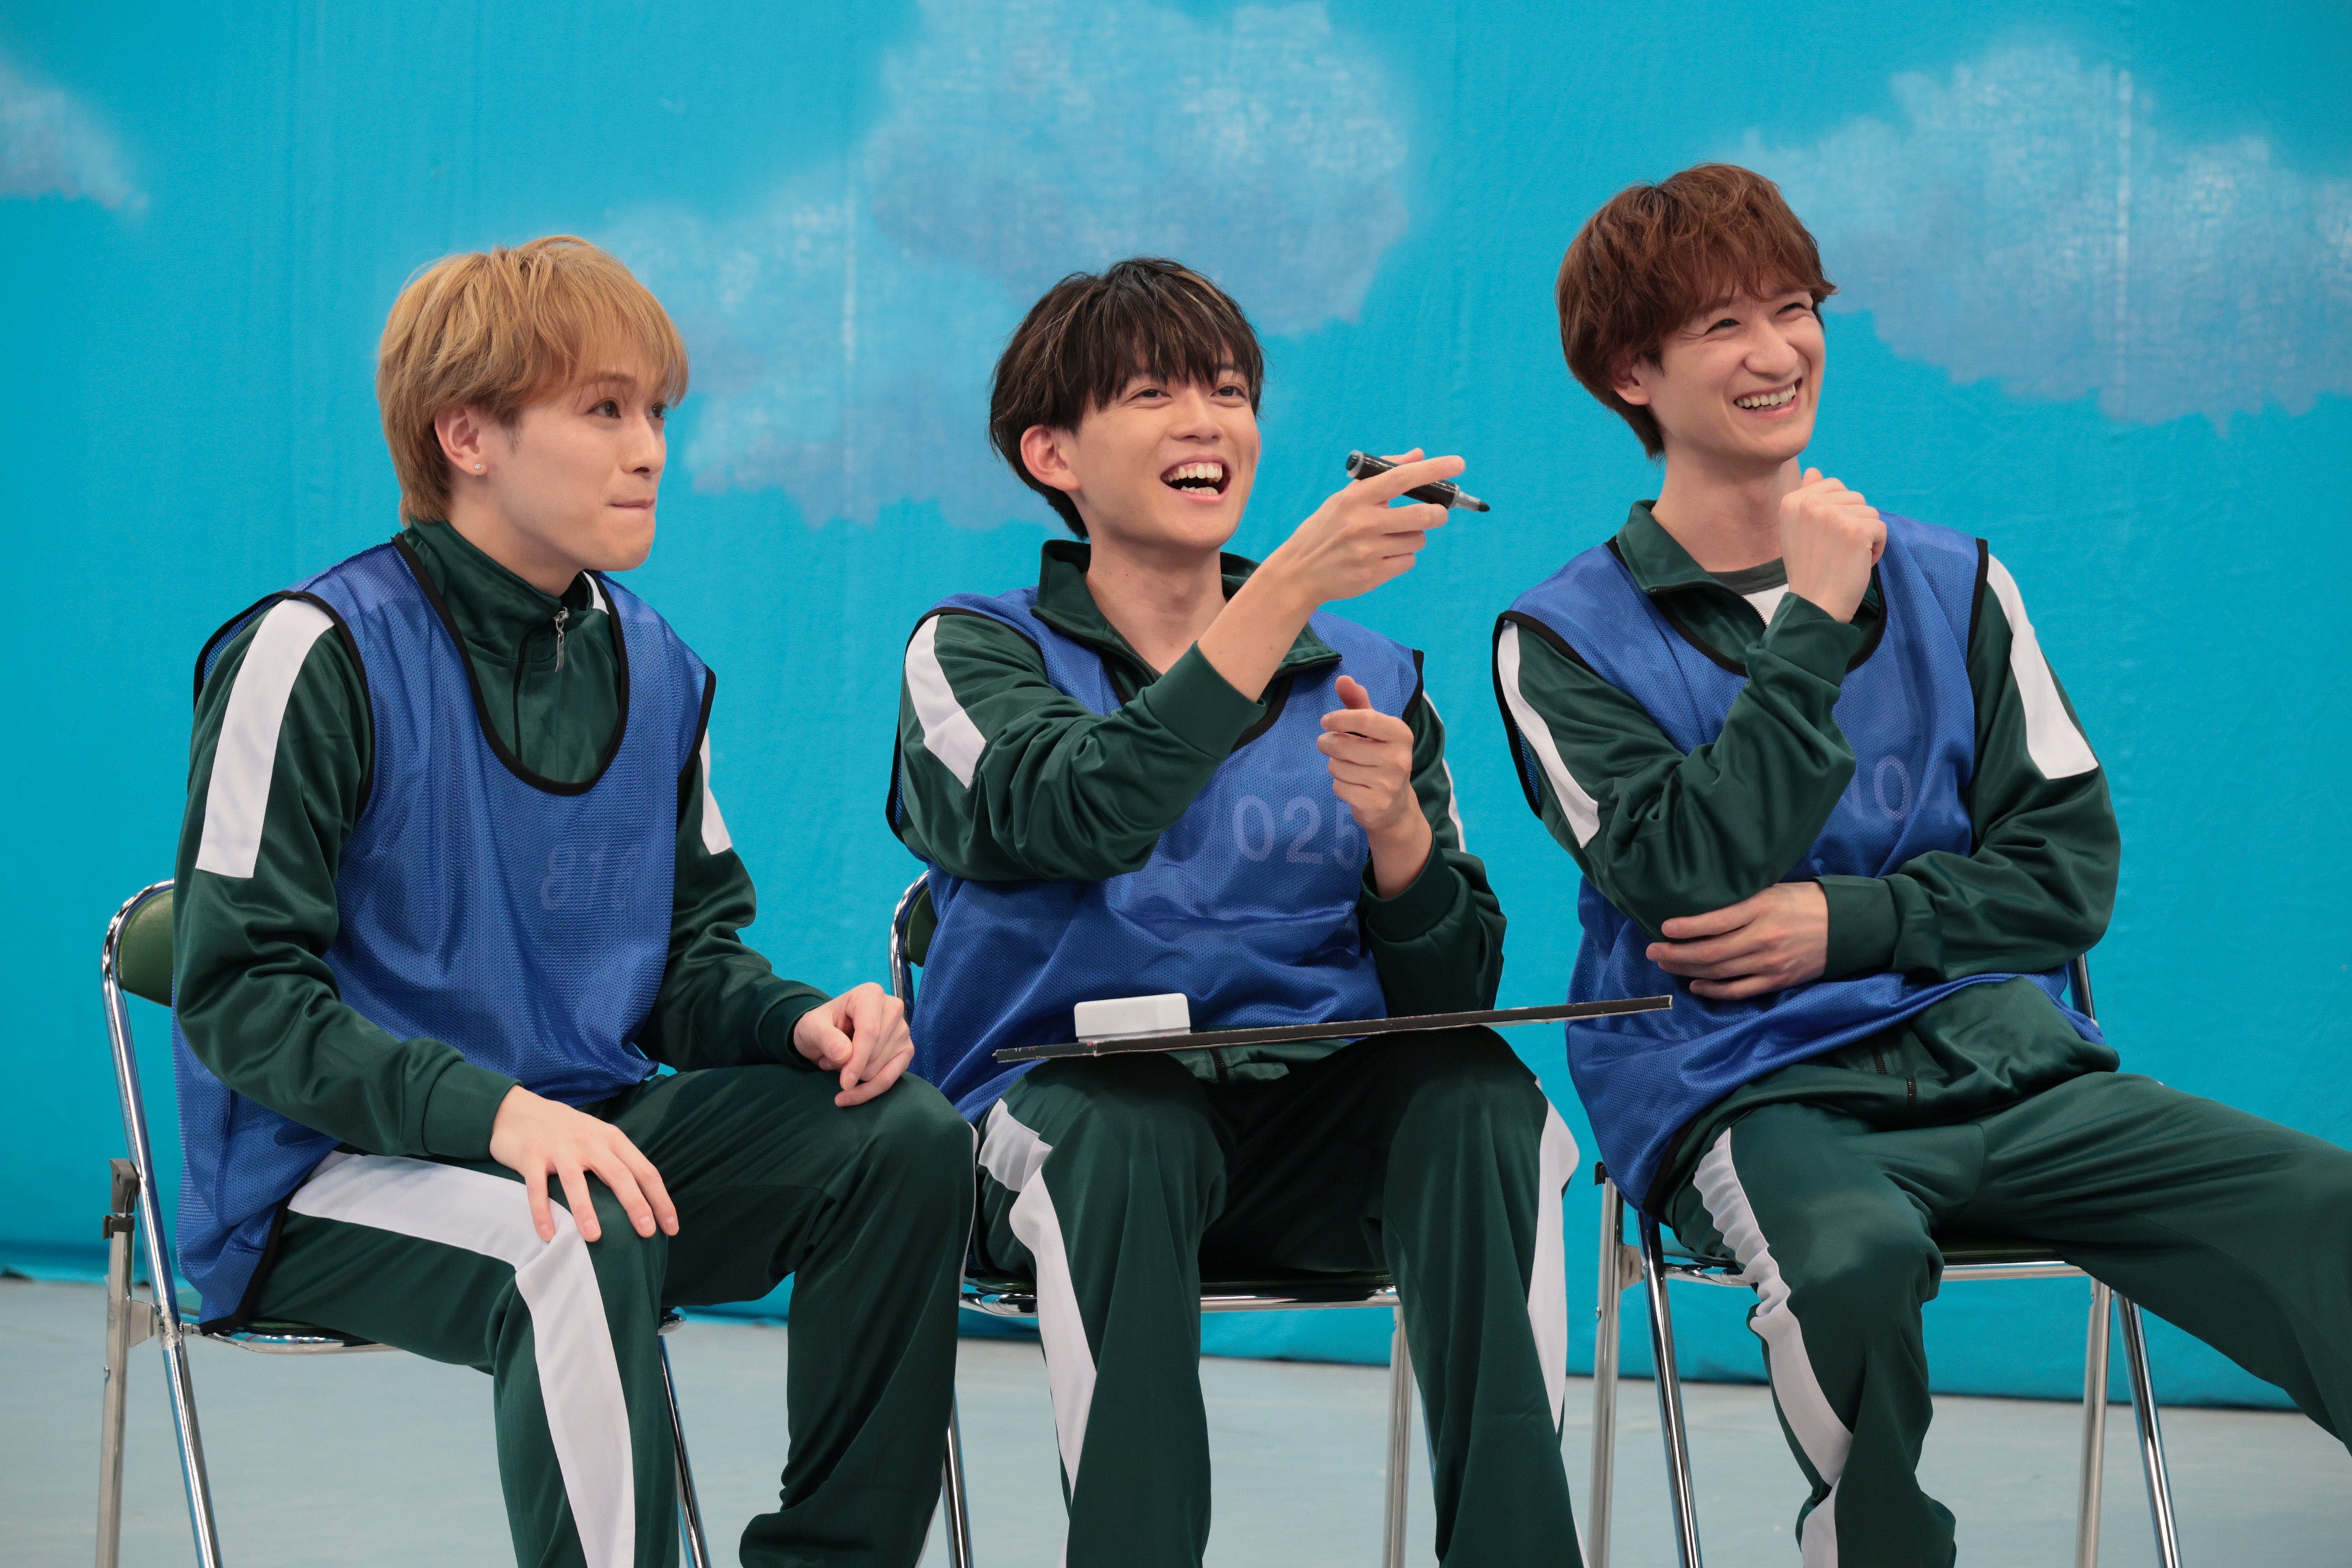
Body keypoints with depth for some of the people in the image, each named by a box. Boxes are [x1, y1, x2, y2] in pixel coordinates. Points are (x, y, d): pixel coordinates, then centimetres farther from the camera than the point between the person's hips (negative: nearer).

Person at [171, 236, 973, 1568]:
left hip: (583, 1128, 7)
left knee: (908, 1142, -13)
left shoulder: (654, 668, 9)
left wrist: (798, 1021, -9)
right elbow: (235, 991, -15)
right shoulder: (317, 653, -12)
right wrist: (488, 1109, -29)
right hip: (332, 1184, -7)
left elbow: (689, 954, 16)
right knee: (577, 1252, -37)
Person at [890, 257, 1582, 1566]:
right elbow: (1084, 816, -19)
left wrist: (1394, 824, -14)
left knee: (1478, 1092, -28)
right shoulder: (973, 655, 5)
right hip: (1069, 1114, -2)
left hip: (1324, 1139, 3)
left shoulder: (1371, 680, 15)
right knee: (1131, 1125, -36)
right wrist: (1290, 588, -26)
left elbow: (1453, 990, 7)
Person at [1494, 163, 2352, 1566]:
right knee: (1854, 1256, -39)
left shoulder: (1951, 585, 15)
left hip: (1998, 1053, 3)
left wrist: (1850, 922, -6)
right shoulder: (1564, 641, 5)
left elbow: (2072, 867, 10)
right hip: (1745, 1089, -3)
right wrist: (1817, 626, -10)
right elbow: (1688, 880, -10)